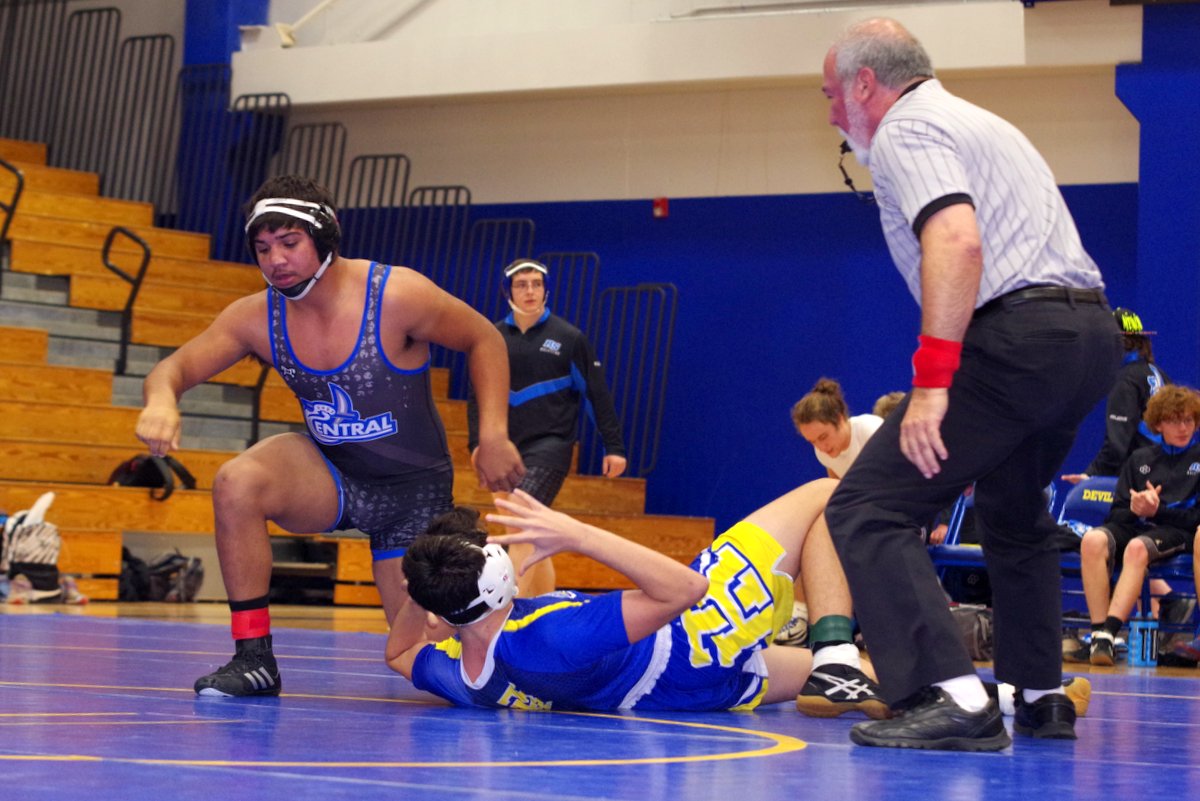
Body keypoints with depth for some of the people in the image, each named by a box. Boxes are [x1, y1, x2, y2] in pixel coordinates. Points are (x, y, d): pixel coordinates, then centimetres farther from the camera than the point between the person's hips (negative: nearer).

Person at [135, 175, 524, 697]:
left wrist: (493, 436, -18)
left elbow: (485, 341, -9)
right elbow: (174, 369, -11)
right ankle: (253, 657, -18)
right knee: (236, 483, -30)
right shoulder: (258, 317, -11)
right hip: (331, 476, 3)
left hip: (414, 490, -3)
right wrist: (161, 399, -36)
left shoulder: (397, 296, -22)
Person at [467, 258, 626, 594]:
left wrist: (614, 447, 1)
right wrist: (478, 442, -1)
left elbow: (597, 393, 2)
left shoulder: (569, 338, -1)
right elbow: (479, 394, 11)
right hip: (509, 448, 4)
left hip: (551, 445, -4)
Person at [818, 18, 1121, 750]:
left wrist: (932, 381, -24)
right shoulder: (982, 124, 28)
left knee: (868, 509, -11)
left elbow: (957, 241, -19)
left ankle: (953, 699, -22)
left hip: (1018, 335, -10)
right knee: (1015, 512, 30)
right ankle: (1041, 697, 34)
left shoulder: (905, 131, -2)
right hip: (1094, 332, 10)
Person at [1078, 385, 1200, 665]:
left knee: (1137, 547, -38)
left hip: (1177, 532, -3)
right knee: (1093, 540, -31)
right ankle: (1098, 631, -37)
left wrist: (1158, 511, -13)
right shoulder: (1140, 459, 22)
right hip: (1134, 526, 3)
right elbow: (1116, 513, 15)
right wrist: (1134, 510, -8)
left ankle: (1109, 632, -46)